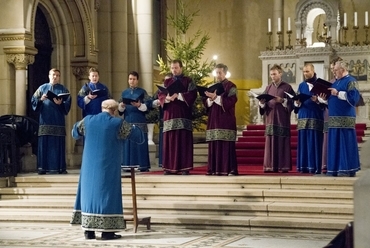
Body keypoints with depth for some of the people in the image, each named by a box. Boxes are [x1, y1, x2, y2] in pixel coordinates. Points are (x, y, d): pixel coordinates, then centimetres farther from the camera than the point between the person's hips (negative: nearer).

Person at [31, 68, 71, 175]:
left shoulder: (63, 89, 9)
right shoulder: (42, 88, 12)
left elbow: (68, 104, -1)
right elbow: (33, 100, 6)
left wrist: (60, 103, -20)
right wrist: (41, 99, -13)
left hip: (58, 120, -1)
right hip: (45, 120, 1)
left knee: (58, 143, -2)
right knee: (44, 143, -2)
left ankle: (60, 167, 1)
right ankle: (43, 167, 1)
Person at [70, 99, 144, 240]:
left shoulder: (88, 120, 1)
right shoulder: (118, 123, -9)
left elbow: (75, 133, 22)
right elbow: (139, 137, 2)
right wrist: (133, 128, 24)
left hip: (90, 166, 4)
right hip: (108, 167, -4)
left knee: (90, 192, 10)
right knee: (107, 194, 1)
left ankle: (89, 230, 10)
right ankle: (107, 231, -1)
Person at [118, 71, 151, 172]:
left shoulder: (142, 92, 6)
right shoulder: (124, 93, 16)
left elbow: (148, 106, -3)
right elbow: (120, 110, 13)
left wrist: (139, 105, -19)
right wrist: (121, 106, -9)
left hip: (140, 122, -3)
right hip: (127, 122, 3)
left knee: (140, 143, -5)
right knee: (128, 144, 0)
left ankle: (143, 165, -3)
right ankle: (128, 165, 3)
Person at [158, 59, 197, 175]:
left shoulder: (188, 81, 7)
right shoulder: (167, 82, 17)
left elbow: (192, 94, -6)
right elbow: (160, 95, 7)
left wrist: (178, 95, -17)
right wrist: (167, 98, -14)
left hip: (183, 114, -3)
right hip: (169, 114, 3)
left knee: (184, 140, -7)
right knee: (169, 140, -1)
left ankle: (185, 167, -7)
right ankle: (169, 167, 0)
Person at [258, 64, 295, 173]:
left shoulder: (287, 87, 3)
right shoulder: (268, 88, 14)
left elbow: (292, 102, -4)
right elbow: (263, 104, 12)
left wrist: (282, 101, -17)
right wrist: (262, 102, -9)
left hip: (282, 119, -4)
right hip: (270, 118, 4)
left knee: (282, 142, -5)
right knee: (270, 142, 0)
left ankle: (284, 166, -2)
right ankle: (271, 166, 1)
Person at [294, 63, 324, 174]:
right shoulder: (301, 85, 15)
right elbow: (296, 101, 12)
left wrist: (317, 100, -21)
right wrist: (297, 102, -10)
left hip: (316, 118, -4)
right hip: (303, 117, 4)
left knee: (315, 143, -5)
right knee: (303, 142, 1)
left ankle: (315, 167, -4)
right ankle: (304, 167, 3)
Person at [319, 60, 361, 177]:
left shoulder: (351, 81, -5)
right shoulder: (336, 82, 21)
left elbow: (354, 97, -18)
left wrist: (338, 93, -19)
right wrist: (326, 98, 5)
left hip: (345, 118, -8)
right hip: (334, 118, 8)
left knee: (345, 143, -7)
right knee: (335, 144, 6)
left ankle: (347, 169, -5)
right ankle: (336, 169, 9)